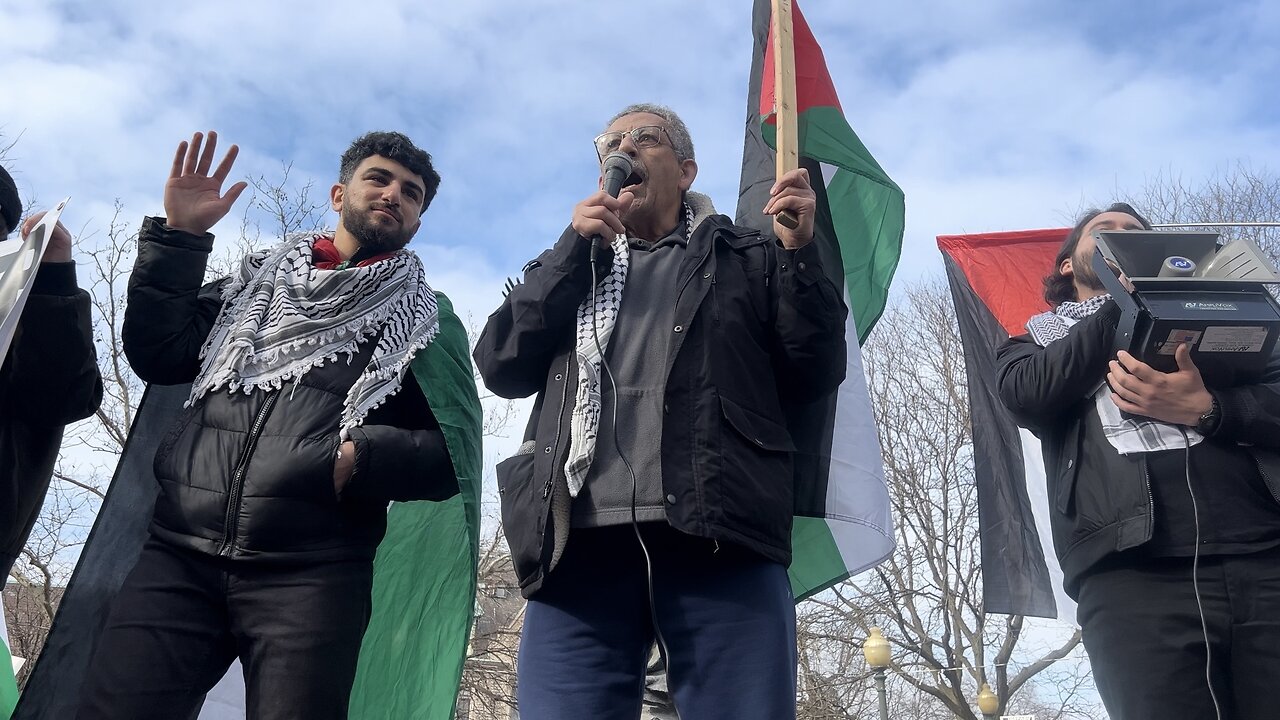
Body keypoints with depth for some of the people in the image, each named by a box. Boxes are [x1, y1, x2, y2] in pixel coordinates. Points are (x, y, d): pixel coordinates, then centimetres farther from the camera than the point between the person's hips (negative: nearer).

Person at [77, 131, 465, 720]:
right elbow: (157, 356, 13)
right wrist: (177, 237, 7)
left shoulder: (427, 322, 13)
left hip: (312, 576, -2)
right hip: (179, 557, 2)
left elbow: (448, 457, 4)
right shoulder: (258, 279, 22)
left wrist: (360, 461, -14)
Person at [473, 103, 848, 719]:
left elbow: (815, 374, 11)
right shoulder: (570, 269, 26)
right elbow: (500, 367, 11)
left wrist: (800, 251, -1)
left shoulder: (748, 259, 20)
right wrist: (573, 249, 4)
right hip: (582, 543, 2)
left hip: (722, 539, -1)